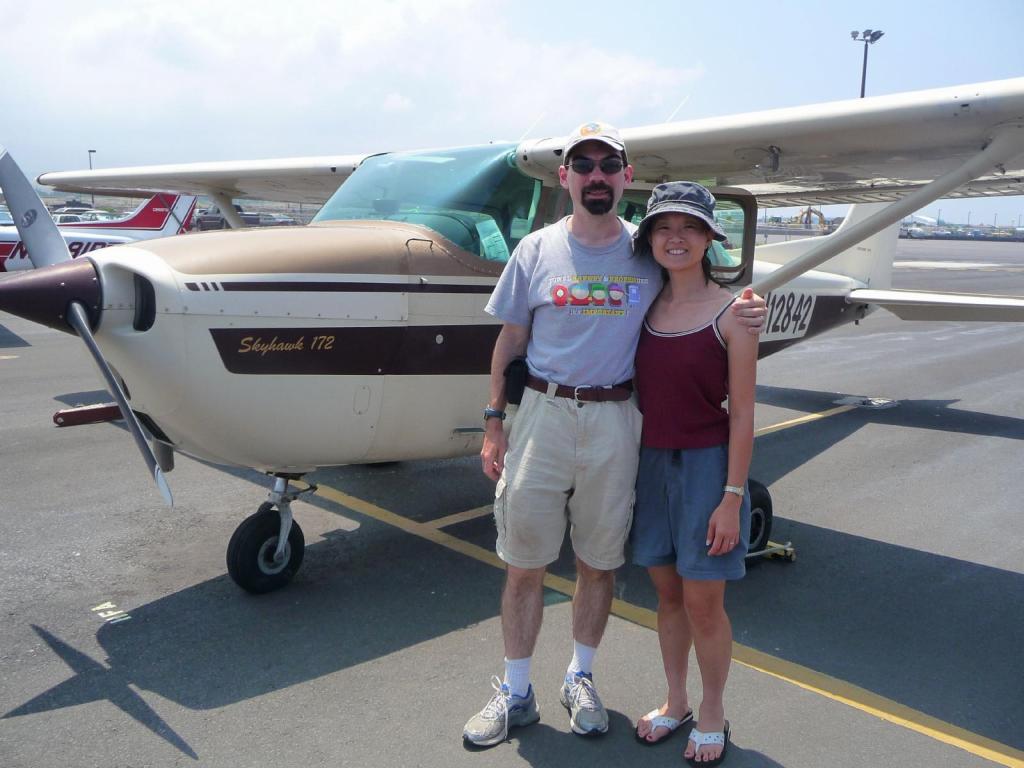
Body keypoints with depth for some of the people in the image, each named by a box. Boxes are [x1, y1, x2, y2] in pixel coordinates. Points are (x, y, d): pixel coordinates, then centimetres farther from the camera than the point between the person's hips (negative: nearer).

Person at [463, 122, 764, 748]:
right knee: (525, 563, 6)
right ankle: (516, 694, 24)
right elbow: (510, 342, 6)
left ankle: (581, 679, 35)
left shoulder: (650, 253, 2)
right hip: (542, 414, 0)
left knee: (600, 561, 12)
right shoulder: (536, 251, 2)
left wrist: (745, 311, -10)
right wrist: (494, 424, 3)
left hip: (615, 421, 0)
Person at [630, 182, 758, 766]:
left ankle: (713, 715, 27)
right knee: (668, 592, 15)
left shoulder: (730, 313, -9)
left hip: (707, 462, -4)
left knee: (703, 602, 4)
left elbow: (742, 413, -10)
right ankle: (675, 702, 35)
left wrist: (732, 497, -13)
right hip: (651, 460, 5)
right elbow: (638, 393, 10)